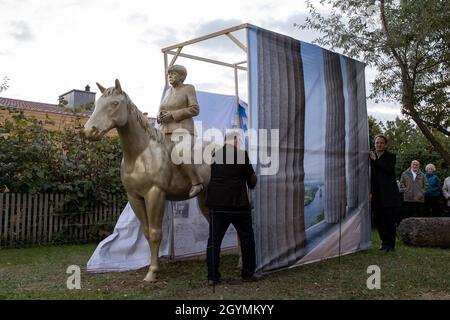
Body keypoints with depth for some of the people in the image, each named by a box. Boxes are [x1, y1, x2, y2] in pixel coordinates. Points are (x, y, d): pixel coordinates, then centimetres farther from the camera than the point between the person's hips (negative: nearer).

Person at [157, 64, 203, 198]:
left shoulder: (188, 88, 4)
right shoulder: (168, 91, 23)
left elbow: (195, 109, -7)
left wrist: (172, 114, -14)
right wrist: (160, 117, 2)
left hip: (183, 130, -7)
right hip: (165, 132, 8)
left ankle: (197, 182, -23)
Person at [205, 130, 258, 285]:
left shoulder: (214, 154, 7)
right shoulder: (241, 154, -5)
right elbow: (252, 181, 0)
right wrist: (253, 180, 22)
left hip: (216, 204, 3)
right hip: (238, 204, -3)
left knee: (214, 239, 8)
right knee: (246, 238, 13)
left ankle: (212, 276, 5)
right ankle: (248, 273, 18)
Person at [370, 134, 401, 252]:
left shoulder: (391, 156, 2)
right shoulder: (371, 156, 10)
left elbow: (389, 169, -18)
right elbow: (369, 175, 7)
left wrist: (376, 160, -11)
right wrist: (370, 192, 1)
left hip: (389, 194, -3)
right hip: (376, 194, 3)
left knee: (390, 220, -3)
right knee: (378, 219, 5)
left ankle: (390, 243, 8)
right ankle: (384, 241, 20)